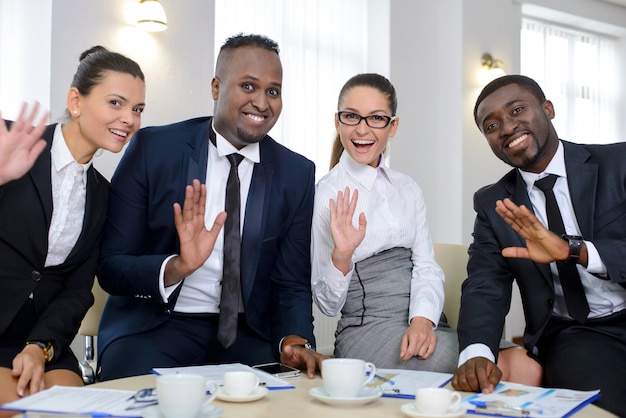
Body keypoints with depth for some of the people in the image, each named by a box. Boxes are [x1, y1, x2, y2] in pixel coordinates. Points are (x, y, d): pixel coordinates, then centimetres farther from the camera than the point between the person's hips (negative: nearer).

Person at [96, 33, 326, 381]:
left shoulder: (297, 174, 1)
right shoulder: (152, 149, -6)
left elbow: (291, 283, 5)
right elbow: (110, 269, -7)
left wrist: (295, 340, -17)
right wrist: (177, 267, -27)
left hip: (246, 335, 3)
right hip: (154, 327, -2)